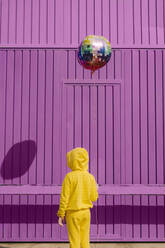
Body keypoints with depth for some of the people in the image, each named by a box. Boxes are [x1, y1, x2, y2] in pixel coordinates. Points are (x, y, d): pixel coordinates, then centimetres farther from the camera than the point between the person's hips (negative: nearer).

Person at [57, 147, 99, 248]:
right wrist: (96, 189, 22)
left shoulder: (69, 176, -13)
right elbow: (94, 198, 2)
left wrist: (61, 214, -4)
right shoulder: (90, 177, -2)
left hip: (73, 213, -4)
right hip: (86, 212, 4)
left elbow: (65, 197, -12)